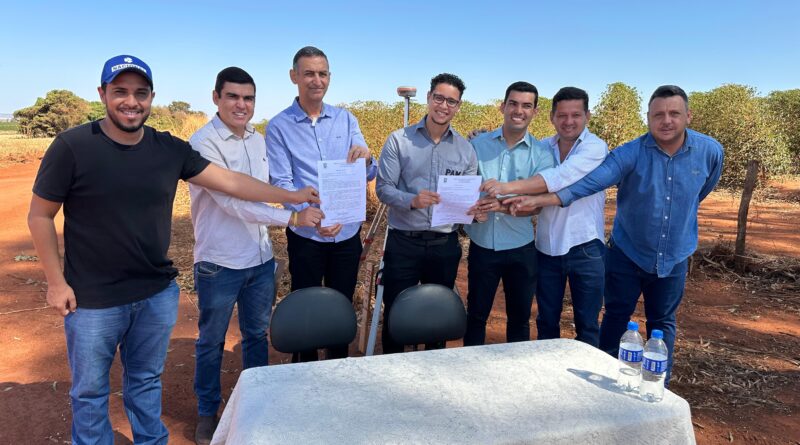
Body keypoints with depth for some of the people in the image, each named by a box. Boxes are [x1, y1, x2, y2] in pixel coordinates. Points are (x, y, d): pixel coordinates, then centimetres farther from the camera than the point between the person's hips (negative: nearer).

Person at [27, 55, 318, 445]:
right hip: (92, 300, -3)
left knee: (146, 382, 22)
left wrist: (292, 196, -1)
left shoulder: (170, 149, -3)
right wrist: (56, 281, -7)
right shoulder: (72, 146, -13)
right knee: (90, 392, 15)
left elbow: (230, 181, -1)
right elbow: (39, 216, -6)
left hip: (157, 295, 3)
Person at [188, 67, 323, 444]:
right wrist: (292, 218, -29)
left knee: (257, 335, 19)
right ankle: (207, 413, 32)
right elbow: (233, 201, -25)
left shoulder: (258, 141, 6)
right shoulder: (204, 142, -16)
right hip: (220, 263, -6)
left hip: (261, 259, 6)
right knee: (212, 341, 13)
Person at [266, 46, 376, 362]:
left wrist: (366, 160, -23)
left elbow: (368, 175, 2)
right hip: (306, 236, -3)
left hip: (348, 232, 3)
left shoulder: (346, 119, 5)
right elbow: (281, 183, -12)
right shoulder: (279, 127, -5)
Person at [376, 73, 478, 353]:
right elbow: (383, 188, -7)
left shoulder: (465, 149, 6)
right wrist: (412, 200, -25)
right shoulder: (399, 140, -2)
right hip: (404, 243, -2)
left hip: (445, 245, 3)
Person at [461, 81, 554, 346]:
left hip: (521, 249, 0)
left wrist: (502, 205, -29)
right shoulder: (478, 145, 1)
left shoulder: (541, 154, -2)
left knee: (520, 317, 15)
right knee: (476, 315, 13)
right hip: (482, 245, 0)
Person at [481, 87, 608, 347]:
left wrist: (508, 187, -35)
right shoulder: (543, 148, 6)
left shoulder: (595, 147, -11)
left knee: (587, 324, 10)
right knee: (546, 321, 16)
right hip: (547, 248, 4)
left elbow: (560, 178, -26)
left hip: (585, 248, -4)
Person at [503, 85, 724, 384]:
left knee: (663, 324, 16)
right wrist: (540, 200, -45)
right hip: (627, 254, -2)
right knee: (615, 320, 11)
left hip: (674, 258, 2)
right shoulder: (630, 153, -20)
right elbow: (590, 182, -32)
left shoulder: (710, 151, -10)